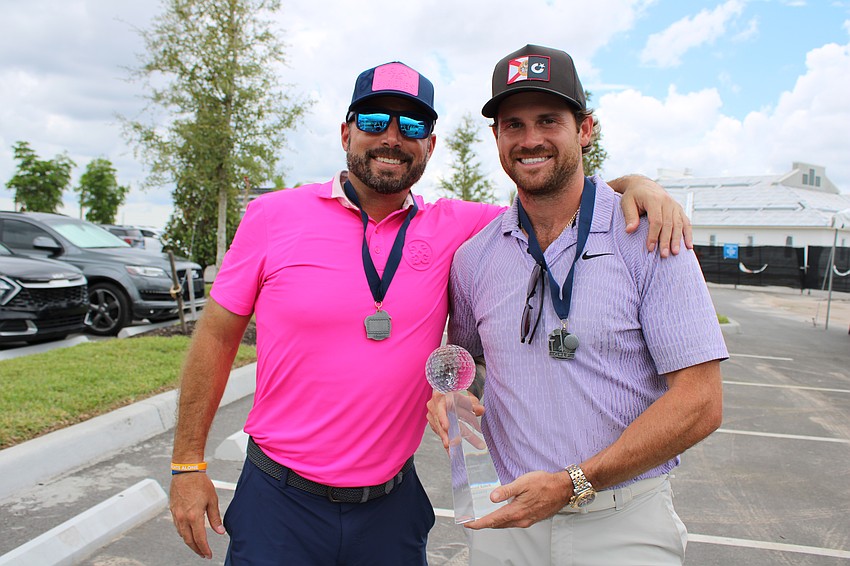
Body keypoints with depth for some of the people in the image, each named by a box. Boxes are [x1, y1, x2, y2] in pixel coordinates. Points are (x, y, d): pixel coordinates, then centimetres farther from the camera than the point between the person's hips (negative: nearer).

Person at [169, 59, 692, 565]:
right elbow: (217, 337, 0)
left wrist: (635, 186, -16)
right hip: (280, 499, -1)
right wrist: (188, 464, 0)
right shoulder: (273, 216, -6)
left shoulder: (452, 229, -4)